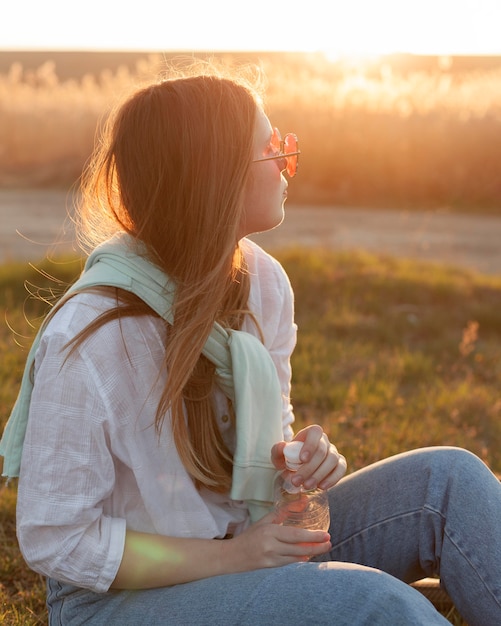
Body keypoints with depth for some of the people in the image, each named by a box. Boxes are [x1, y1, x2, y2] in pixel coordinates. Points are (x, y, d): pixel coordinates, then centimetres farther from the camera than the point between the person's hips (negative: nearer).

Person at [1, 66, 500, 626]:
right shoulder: (89, 340, -26)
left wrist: (304, 457, -14)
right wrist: (229, 558, -21)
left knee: (446, 478, -12)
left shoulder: (263, 281, -4)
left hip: (244, 542, 7)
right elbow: (54, 541, -19)